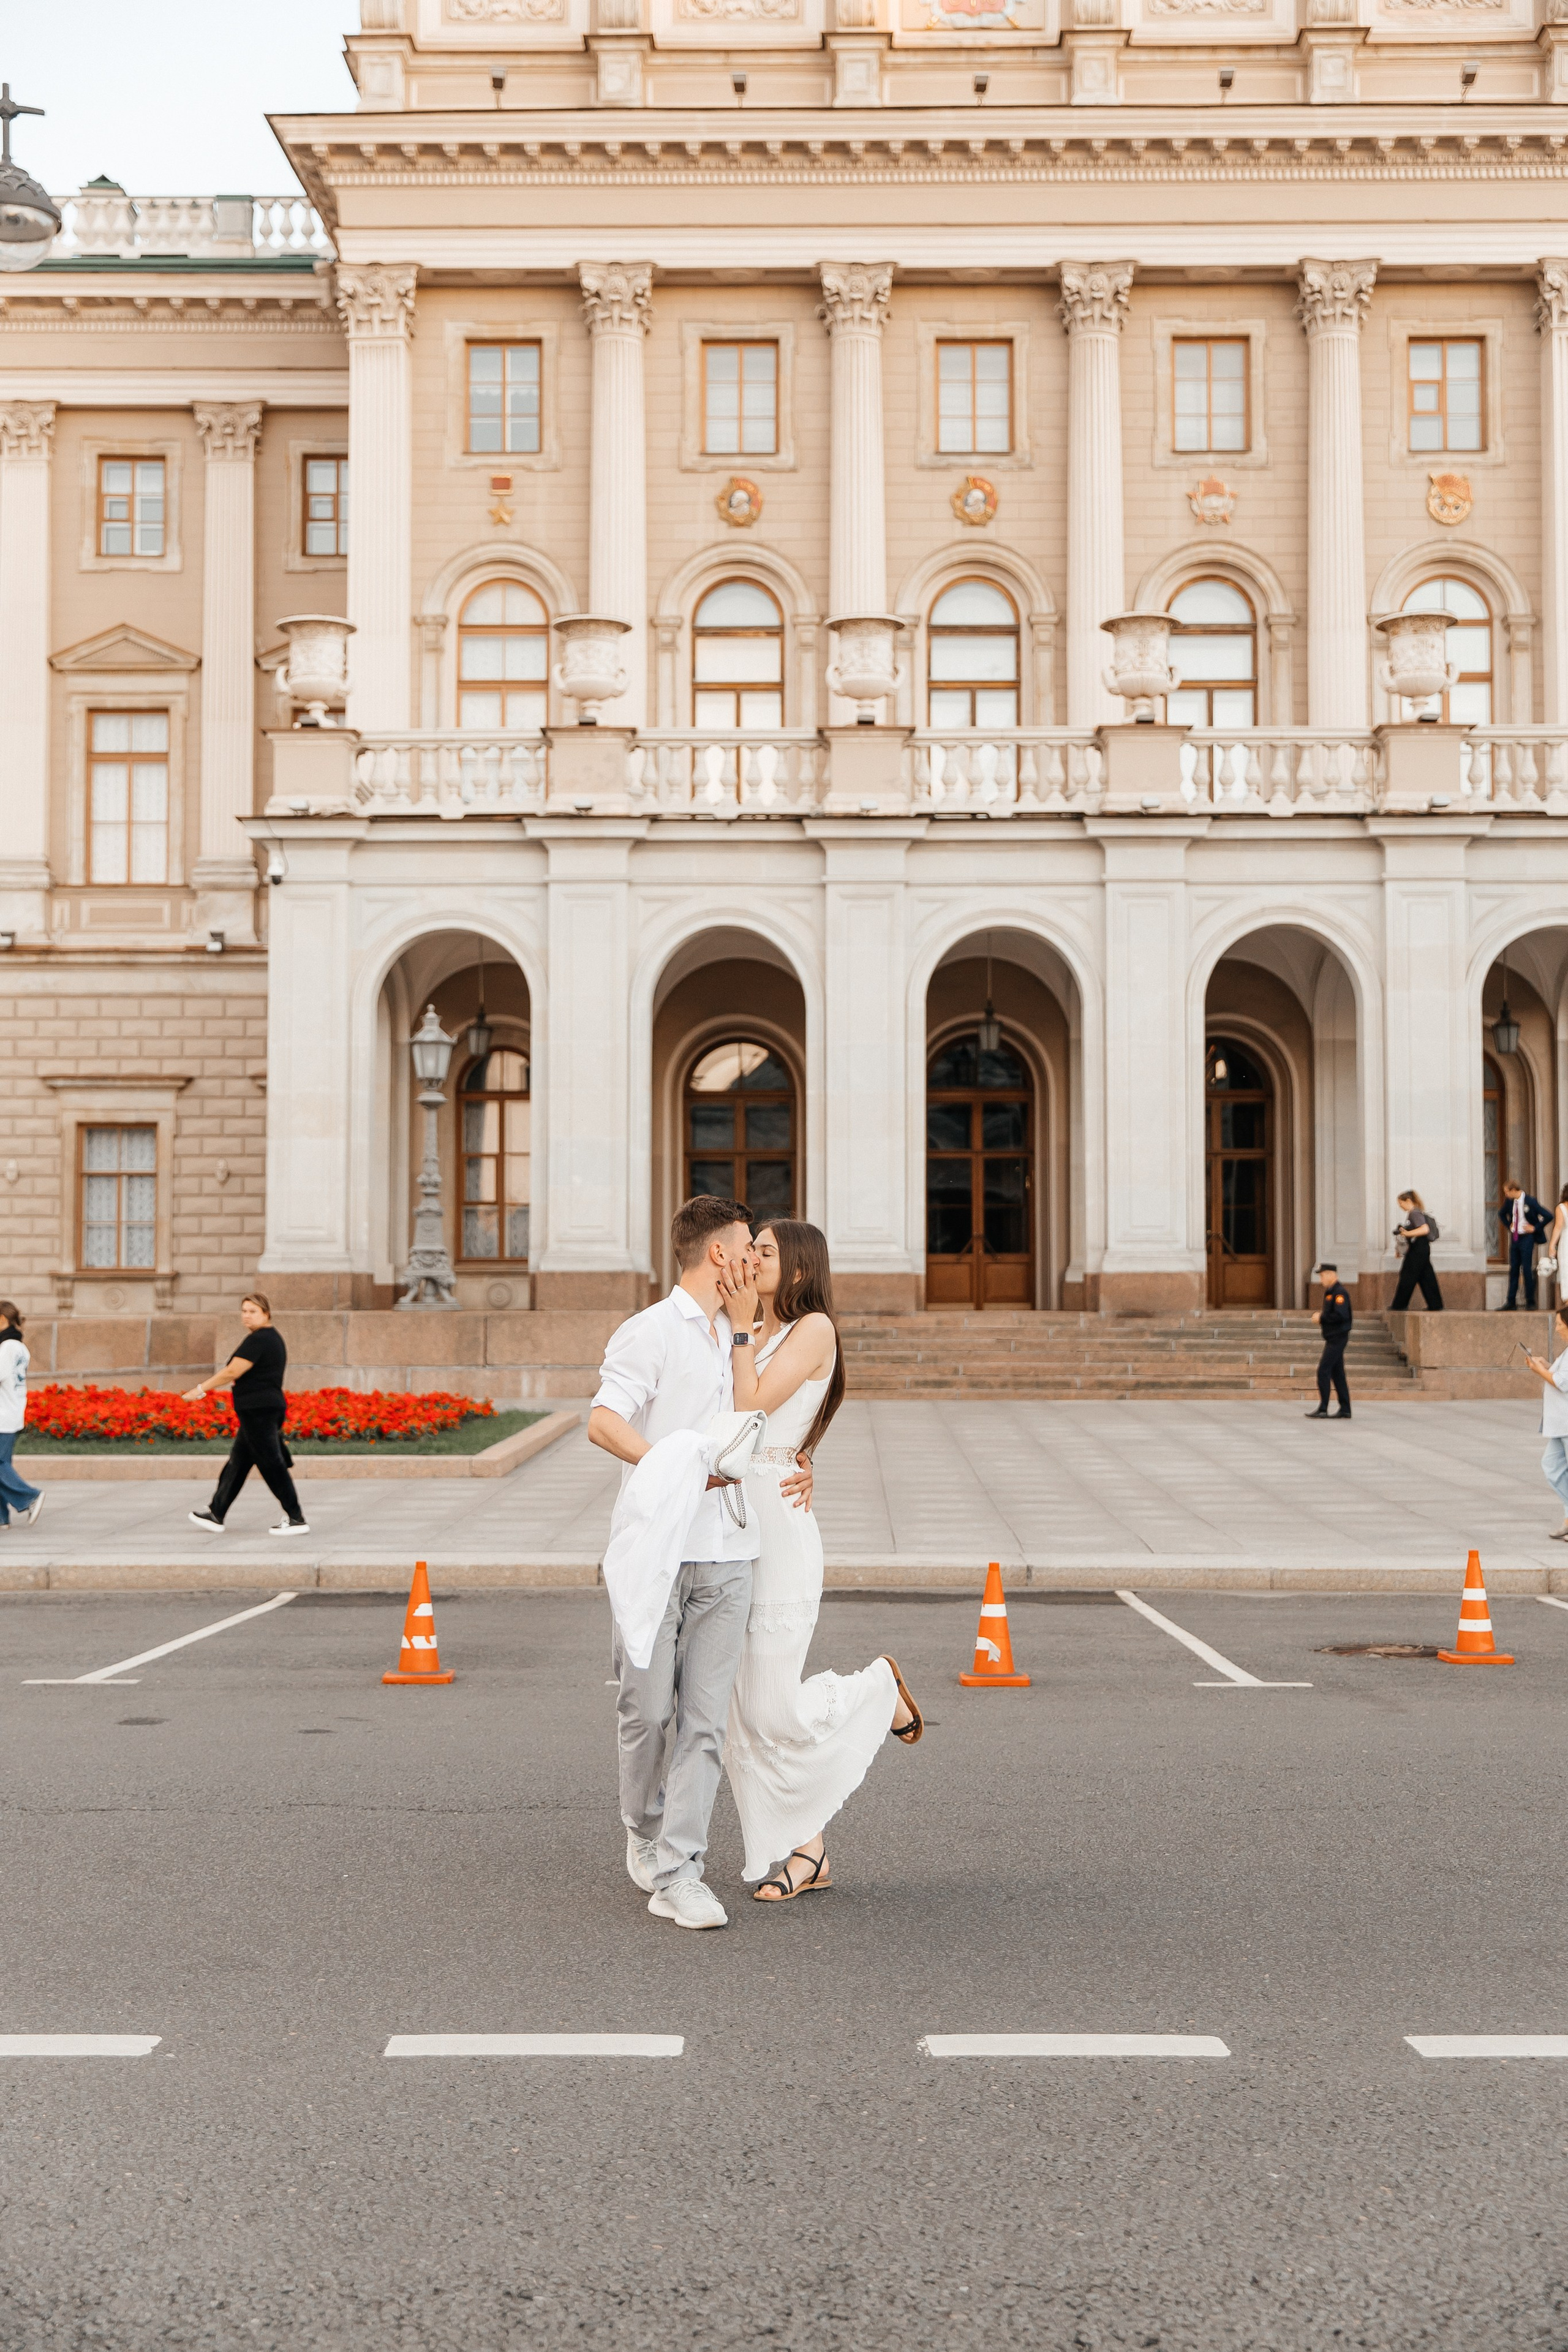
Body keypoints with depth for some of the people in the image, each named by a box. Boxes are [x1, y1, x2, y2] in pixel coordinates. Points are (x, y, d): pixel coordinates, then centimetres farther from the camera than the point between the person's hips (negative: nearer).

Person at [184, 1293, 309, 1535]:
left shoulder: (258, 1340, -16)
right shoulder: (273, 1337, 16)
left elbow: (232, 1372, -18)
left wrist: (200, 1389, -11)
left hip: (258, 1412, -11)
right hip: (270, 1405, 11)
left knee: (271, 1464, -7)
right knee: (238, 1462, 16)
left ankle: (296, 1520, -5)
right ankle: (216, 1513, 24)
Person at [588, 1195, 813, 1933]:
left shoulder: (739, 1340, 20)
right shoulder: (649, 1333, -3)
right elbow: (603, 1423, -16)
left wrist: (795, 1466, 12)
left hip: (728, 1553, 5)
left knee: (705, 1718, -1)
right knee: (647, 1710, 2)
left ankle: (677, 1873, 0)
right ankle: (643, 1832, 27)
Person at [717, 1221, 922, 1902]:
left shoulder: (814, 1329, -6)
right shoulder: (762, 1338, 17)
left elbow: (751, 1406, -14)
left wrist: (741, 1326, -11)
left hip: (779, 1525, -8)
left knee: (773, 1712, -4)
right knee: (742, 1711, 6)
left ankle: (879, 1684, 22)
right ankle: (808, 1853, 15)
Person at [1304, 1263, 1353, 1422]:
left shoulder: (1339, 1293, -16)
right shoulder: (1329, 1292, 16)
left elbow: (1341, 1315, -26)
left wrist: (1322, 1317, -17)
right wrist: (1320, 1316, 7)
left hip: (1337, 1338, -10)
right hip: (1333, 1338, 10)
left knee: (1323, 1371, -11)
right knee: (1337, 1373, 10)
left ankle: (1323, 1410, -10)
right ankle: (1345, 1410, 13)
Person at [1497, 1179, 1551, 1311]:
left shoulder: (1530, 1201, -15)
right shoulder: (1510, 1202, 4)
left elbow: (1549, 1217, -15)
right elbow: (1502, 1214, 26)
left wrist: (1535, 1228, -10)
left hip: (1526, 1238, -6)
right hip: (1514, 1237, 6)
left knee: (1527, 1270, -4)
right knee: (1513, 1270, 6)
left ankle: (1531, 1302, 6)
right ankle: (1512, 1303, 8)